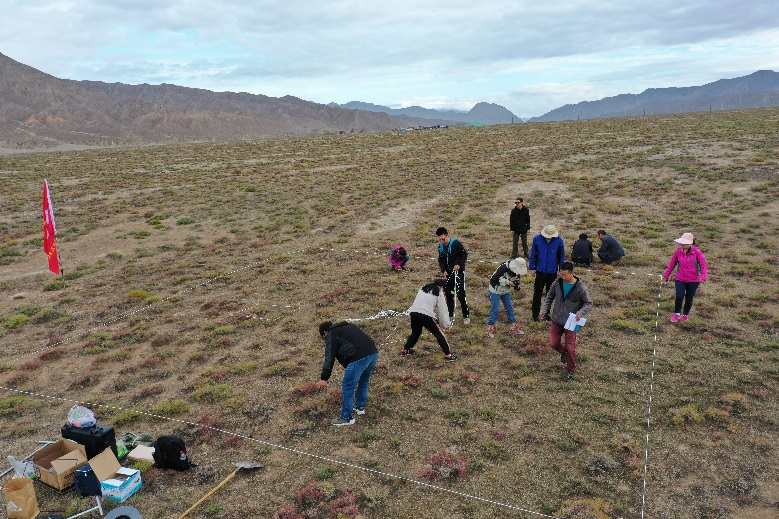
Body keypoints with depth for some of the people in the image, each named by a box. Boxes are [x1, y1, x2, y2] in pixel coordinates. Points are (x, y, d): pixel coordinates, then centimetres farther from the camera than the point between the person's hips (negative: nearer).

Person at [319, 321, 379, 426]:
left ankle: (346, 417, 11)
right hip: (373, 353, 9)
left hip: (360, 358, -9)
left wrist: (324, 378, 8)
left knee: (347, 387, 4)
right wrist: (348, 367, 36)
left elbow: (329, 357, 2)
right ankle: (360, 406, 42)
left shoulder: (332, 335, 6)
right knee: (363, 381, 28)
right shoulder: (347, 326, 30)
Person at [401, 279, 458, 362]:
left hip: (413, 312, 6)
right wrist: (447, 323, 14)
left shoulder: (424, 288, 21)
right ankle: (448, 355, 8)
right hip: (426, 315, -5)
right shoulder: (439, 293, 6)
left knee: (416, 332, 29)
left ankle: (405, 350, 39)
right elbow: (442, 310, 6)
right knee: (439, 334, 8)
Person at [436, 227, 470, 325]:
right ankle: (450, 316, 22)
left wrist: (459, 264, -20)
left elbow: (465, 254, -8)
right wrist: (443, 270, -3)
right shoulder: (440, 247, 3)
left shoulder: (456, 243, -15)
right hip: (448, 273, 6)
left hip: (458, 272, -6)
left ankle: (466, 316, 5)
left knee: (460, 295, -8)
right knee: (448, 295, 10)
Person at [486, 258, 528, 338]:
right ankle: (490, 328, 8)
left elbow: (516, 281, 5)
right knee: (495, 309, -5)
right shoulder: (503, 268, -32)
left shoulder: (516, 272, -10)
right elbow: (493, 279, -31)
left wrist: (516, 285, -20)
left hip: (506, 291, 7)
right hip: (495, 291, -7)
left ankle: (513, 326, 23)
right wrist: (507, 282, -31)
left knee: (510, 308, 10)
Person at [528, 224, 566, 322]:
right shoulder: (537, 239, -11)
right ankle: (535, 315, 13)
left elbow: (562, 256, 2)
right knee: (537, 294, 3)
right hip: (540, 271, -1)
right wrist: (532, 268, 1)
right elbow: (533, 254, 0)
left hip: (553, 272, 1)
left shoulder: (559, 241, -9)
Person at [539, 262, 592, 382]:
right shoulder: (557, 283, -7)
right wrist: (544, 308, -5)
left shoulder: (580, 287, -16)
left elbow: (588, 303, -6)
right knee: (553, 343, 4)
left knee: (570, 348, 0)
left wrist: (581, 312, -25)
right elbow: (550, 297, 9)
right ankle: (563, 352, 39)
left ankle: (570, 371, 21)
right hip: (557, 319, 3)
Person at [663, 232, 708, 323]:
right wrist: (667, 274, 15)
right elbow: (672, 263, 8)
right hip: (680, 279, 1)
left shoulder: (697, 252, -11)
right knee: (679, 296, -13)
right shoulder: (678, 252, -4)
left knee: (689, 298, 12)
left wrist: (704, 275, -22)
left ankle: (686, 314, 34)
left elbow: (703, 264, -7)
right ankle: (676, 314, 8)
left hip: (693, 280, 0)